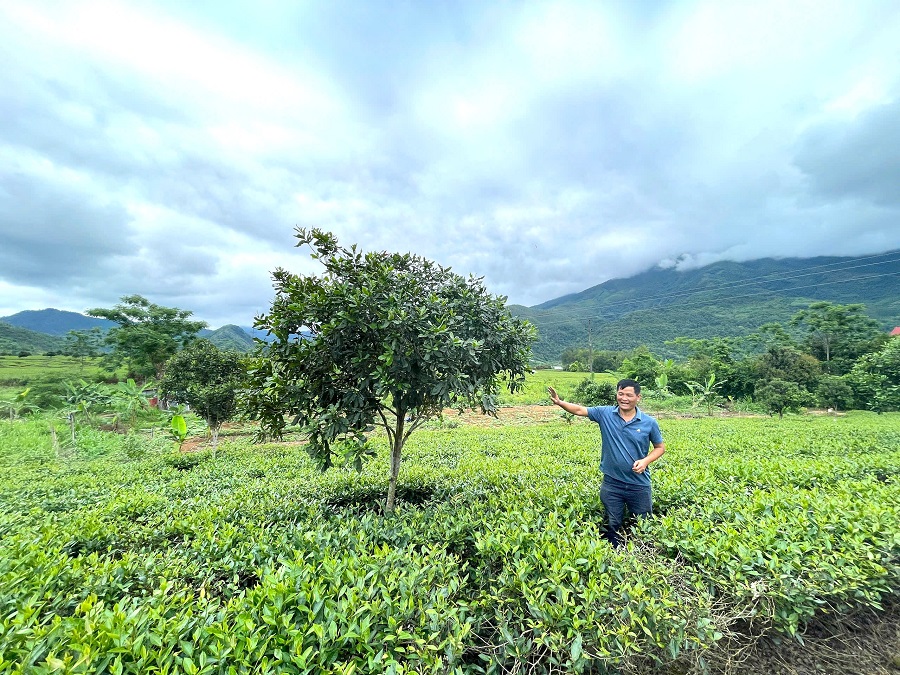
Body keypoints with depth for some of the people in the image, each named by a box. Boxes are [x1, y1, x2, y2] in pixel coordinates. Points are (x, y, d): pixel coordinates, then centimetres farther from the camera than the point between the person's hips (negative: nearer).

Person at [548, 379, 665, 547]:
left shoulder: (649, 422, -7)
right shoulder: (605, 414, -8)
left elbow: (660, 447, 5)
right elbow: (579, 410, -9)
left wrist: (646, 461, -13)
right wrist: (559, 402, -27)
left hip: (639, 485, 0)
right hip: (612, 484, 0)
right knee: (613, 526, 15)